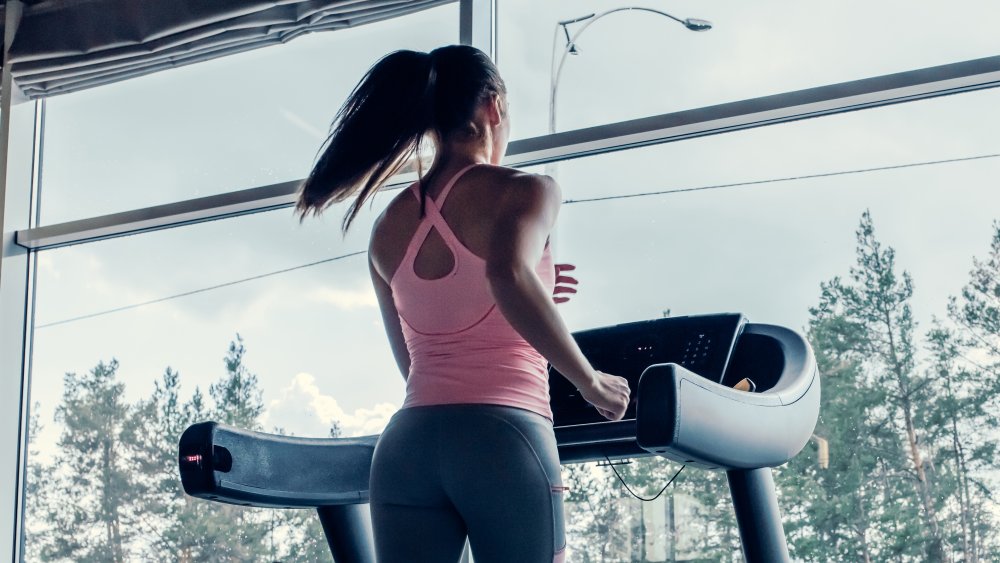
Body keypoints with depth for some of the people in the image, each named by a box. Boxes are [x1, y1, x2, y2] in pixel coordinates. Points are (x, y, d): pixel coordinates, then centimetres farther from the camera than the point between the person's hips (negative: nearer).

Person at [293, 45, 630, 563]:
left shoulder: (388, 228, 16)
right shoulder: (523, 190, -1)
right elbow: (508, 276, -24)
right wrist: (591, 383, -13)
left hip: (407, 445, 5)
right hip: (502, 436, -5)